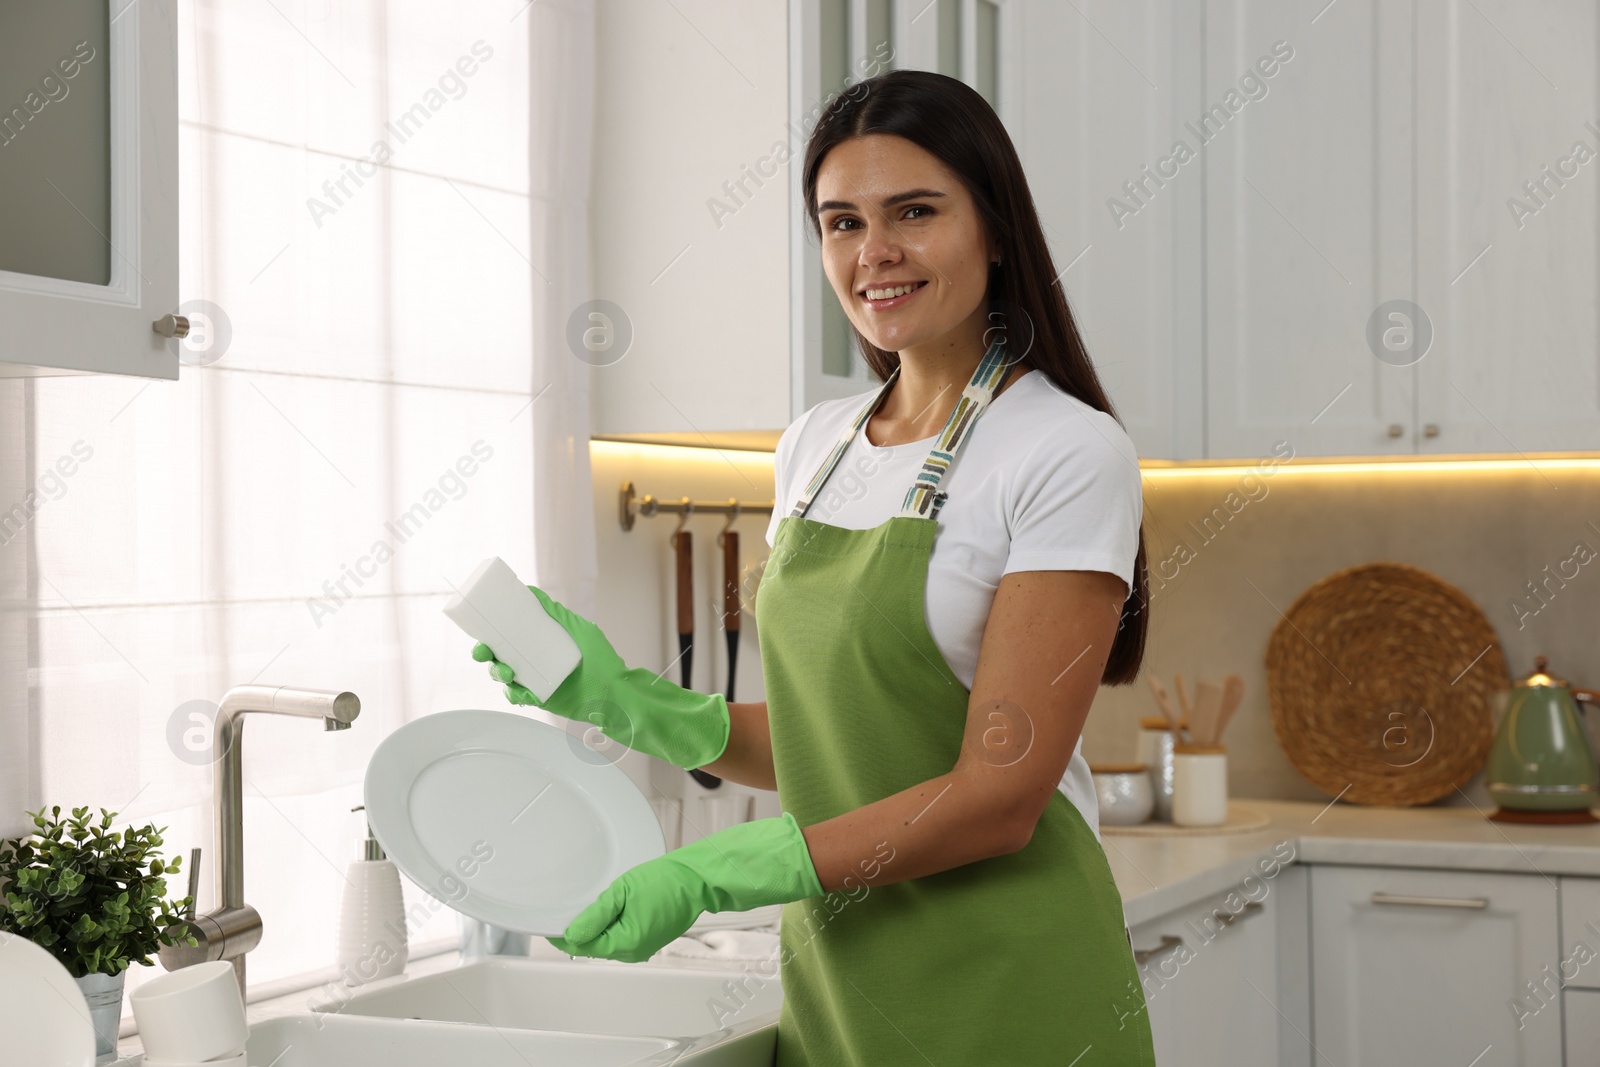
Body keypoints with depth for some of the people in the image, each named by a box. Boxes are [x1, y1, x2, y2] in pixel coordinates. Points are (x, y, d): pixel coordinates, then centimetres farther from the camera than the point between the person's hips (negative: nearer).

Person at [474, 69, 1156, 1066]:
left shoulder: (1070, 451, -13)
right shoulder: (813, 448, 7)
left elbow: (998, 798, -18)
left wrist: (710, 875, -21)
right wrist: (625, 702, -2)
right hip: (832, 974, 6)